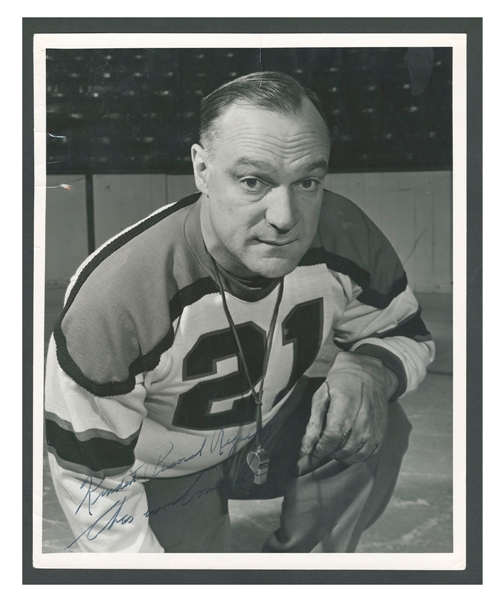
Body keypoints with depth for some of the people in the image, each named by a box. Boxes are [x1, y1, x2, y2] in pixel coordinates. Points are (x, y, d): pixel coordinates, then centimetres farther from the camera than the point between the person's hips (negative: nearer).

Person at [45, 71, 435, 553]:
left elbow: (405, 335, -4)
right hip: (167, 477, -2)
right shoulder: (114, 294, -33)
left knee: (375, 428, -21)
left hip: (278, 431, 3)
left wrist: (370, 369, -28)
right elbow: (89, 471, -21)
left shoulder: (348, 237, -22)